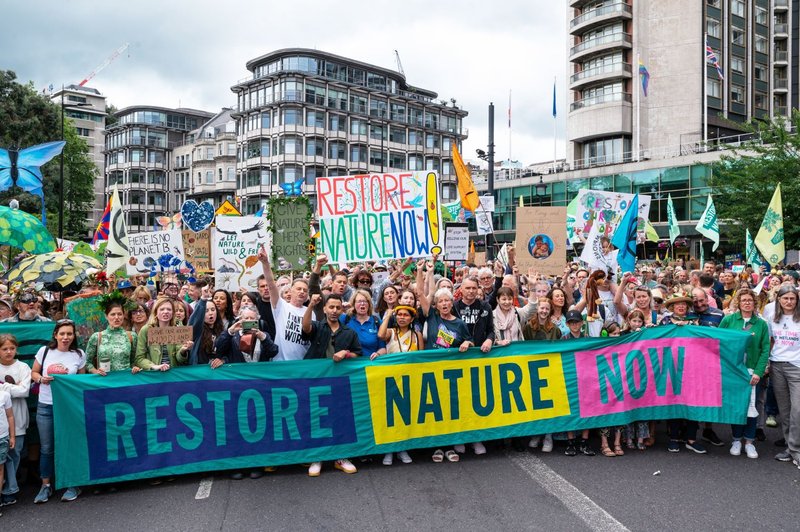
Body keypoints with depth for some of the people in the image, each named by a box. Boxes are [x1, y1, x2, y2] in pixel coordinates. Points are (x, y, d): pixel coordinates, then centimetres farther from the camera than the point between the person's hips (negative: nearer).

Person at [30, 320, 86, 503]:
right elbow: (34, 372, 8)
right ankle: (45, 485, 23)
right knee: (46, 448, 8)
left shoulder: (79, 354, 0)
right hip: (45, 406, 1)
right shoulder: (45, 351, -1)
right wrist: (41, 379, -11)